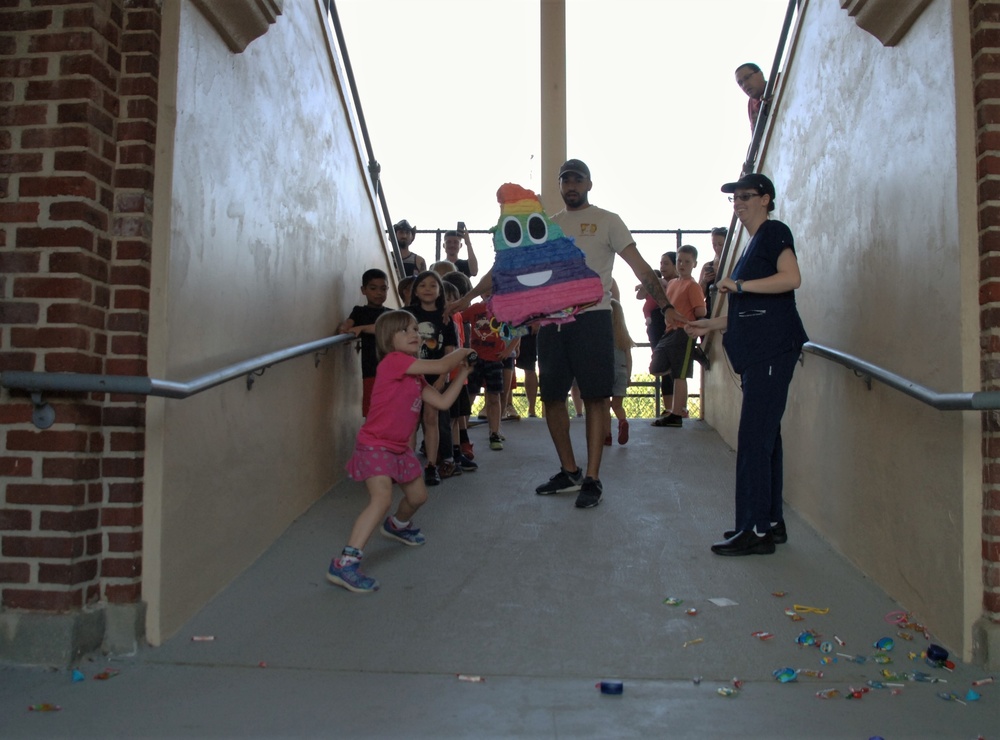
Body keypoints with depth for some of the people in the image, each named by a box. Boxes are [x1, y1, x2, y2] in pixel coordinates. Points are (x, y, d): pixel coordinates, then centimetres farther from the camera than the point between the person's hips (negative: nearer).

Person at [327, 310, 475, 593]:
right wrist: (461, 352, -3)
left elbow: (442, 402, 6)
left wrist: (462, 374, 6)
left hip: (399, 448, 10)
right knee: (382, 498, -27)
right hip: (375, 445, -10)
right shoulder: (393, 360, -18)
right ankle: (344, 564, -29)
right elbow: (440, 366, -21)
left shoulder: (415, 376, 10)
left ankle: (397, 526, 56)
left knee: (418, 496, 22)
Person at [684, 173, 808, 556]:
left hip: (773, 349, -10)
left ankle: (755, 530, -8)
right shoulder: (754, 244, 24)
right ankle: (771, 522, 17)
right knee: (764, 437, 11)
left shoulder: (774, 232, -3)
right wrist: (709, 325, 21)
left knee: (754, 437, -11)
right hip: (758, 352, 10)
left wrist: (739, 285, -19)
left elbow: (792, 278, -21)